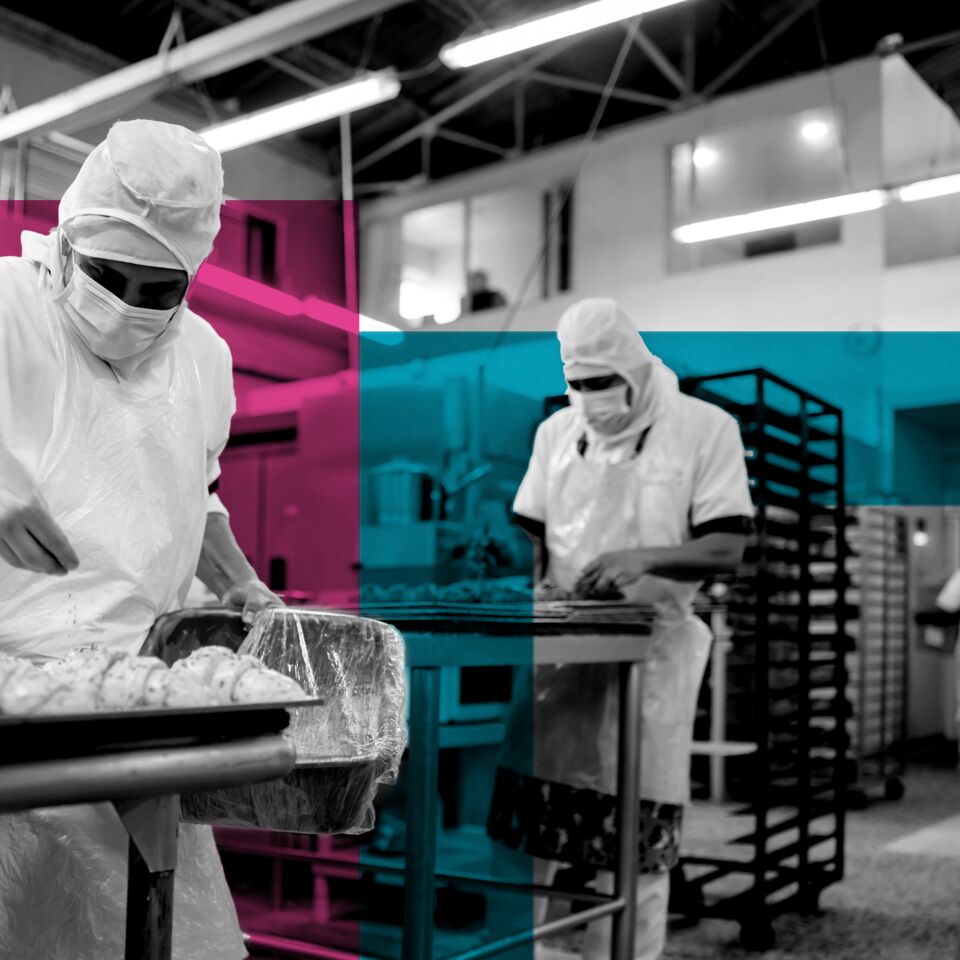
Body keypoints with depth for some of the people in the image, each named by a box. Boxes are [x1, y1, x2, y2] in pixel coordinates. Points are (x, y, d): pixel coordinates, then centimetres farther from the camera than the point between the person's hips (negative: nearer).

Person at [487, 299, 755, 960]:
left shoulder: (705, 428, -3)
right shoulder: (557, 431, 11)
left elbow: (727, 549, -7)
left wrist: (644, 559, -22)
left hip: (651, 649, -3)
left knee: (635, 837, 2)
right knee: (524, 815, 4)